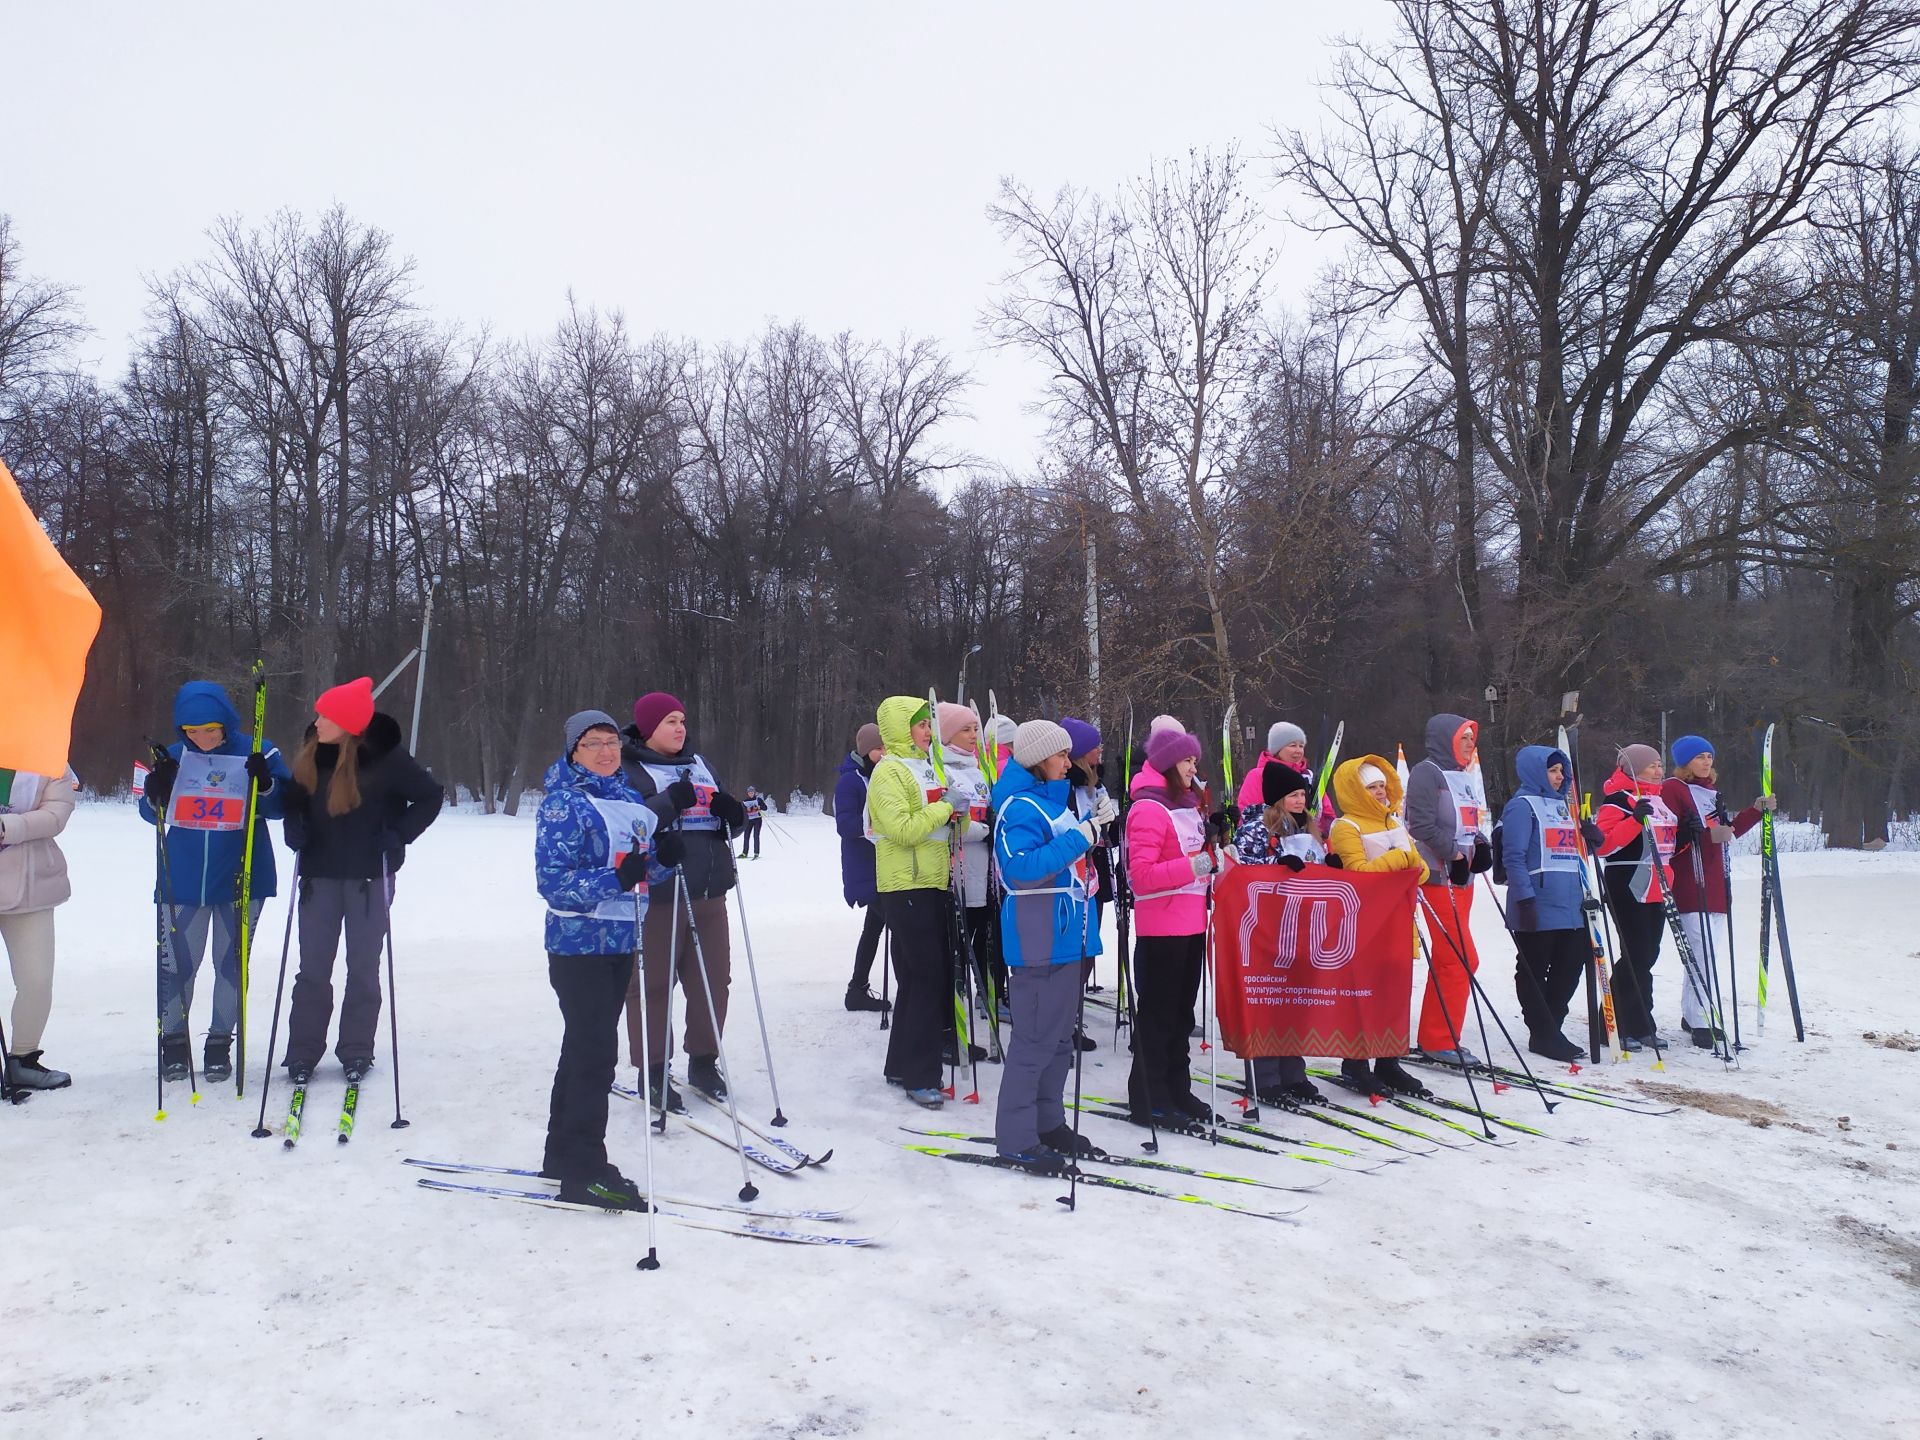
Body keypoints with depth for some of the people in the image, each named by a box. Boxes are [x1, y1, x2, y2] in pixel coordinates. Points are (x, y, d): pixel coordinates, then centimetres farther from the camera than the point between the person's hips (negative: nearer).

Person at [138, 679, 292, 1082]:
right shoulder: (174, 757, 0)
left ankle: (220, 1042, 20)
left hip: (241, 878, -1)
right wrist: (156, 792, -16)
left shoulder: (256, 753, -5)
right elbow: (152, 814, 5)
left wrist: (265, 784, -24)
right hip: (184, 879, 1)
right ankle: (174, 1040, 21)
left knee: (231, 962, 8)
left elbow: (281, 807, -5)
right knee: (179, 961, 4)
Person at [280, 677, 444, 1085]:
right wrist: (294, 828, -3)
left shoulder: (386, 757, -13)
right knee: (313, 969, 6)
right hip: (319, 874, 3)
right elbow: (294, 799, 16)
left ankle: (356, 1053, 16)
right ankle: (303, 1054, 16)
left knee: (363, 968, 6)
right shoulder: (311, 753, 1)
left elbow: (431, 796, -4)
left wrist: (399, 835, -13)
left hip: (370, 877, -3)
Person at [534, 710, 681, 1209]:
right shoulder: (563, 806, -12)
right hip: (579, 943, -8)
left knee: (587, 1050, 16)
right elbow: (552, 881, -19)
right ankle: (583, 1172, 2)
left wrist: (662, 851, -2)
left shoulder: (630, 799, 10)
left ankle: (564, 1155, 29)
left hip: (621, 942, 8)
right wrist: (615, 879, -32)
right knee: (595, 1054, -7)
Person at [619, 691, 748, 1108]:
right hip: (656, 896, -6)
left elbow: (727, 819, 24)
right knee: (652, 983, 0)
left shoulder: (699, 763, 18)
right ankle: (653, 1071, 11)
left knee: (713, 979, 10)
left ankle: (703, 1061, 25)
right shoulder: (627, 769, -3)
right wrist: (670, 803, -25)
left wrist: (733, 812, 1)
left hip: (708, 894, 6)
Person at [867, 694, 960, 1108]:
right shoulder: (889, 772, -10)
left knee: (938, 974, 11)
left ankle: (902, 1065, 21)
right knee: (925, 977, -9)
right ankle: (918, 1076, -2)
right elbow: (903, 829, -21)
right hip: (906, 887, -9)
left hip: (934, 883, 9)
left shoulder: (926, 767, 18)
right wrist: (945, 808, -16)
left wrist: (956, 813, 7)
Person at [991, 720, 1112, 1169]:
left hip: (1064, 934, 10)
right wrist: (1081, 836, -26)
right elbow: (1020, 867, -28)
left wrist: (1094, 824, 7)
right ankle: (1016, 1137, 3)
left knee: (1061, 1034, 16)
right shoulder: (1021, 807, -15)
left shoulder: (1053, 799, 15)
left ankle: (1048, 1122, 28)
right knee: (1036, 1038, -6)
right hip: (1037, 939, -10)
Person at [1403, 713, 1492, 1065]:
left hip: (1461, 877, 9)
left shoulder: (1465, 778, 19)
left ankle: (1432, 1037, 17)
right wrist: (1453, 852, -17)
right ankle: (1441, 1040, -2)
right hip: (1438, 877, -9)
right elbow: (1422, 825, -17)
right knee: (1463, 959, -11)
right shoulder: (1427, 773, -9)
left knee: (1447, 959, 10)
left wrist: (1480, 847, 5)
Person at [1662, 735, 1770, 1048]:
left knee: (1711, 953, 12)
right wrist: (1707, 835, -26)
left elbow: (1727, 833, 26)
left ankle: (1693, 1015, 23)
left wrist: (1756, 811, 17)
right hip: (1689, 886, -9)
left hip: (1715, 884, 9)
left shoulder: (1711, 791, 20)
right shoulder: (1673, 789, -7)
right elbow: (1667, 837, -17)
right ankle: (1700, 1023, -7)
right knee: (1703, 953, -12)